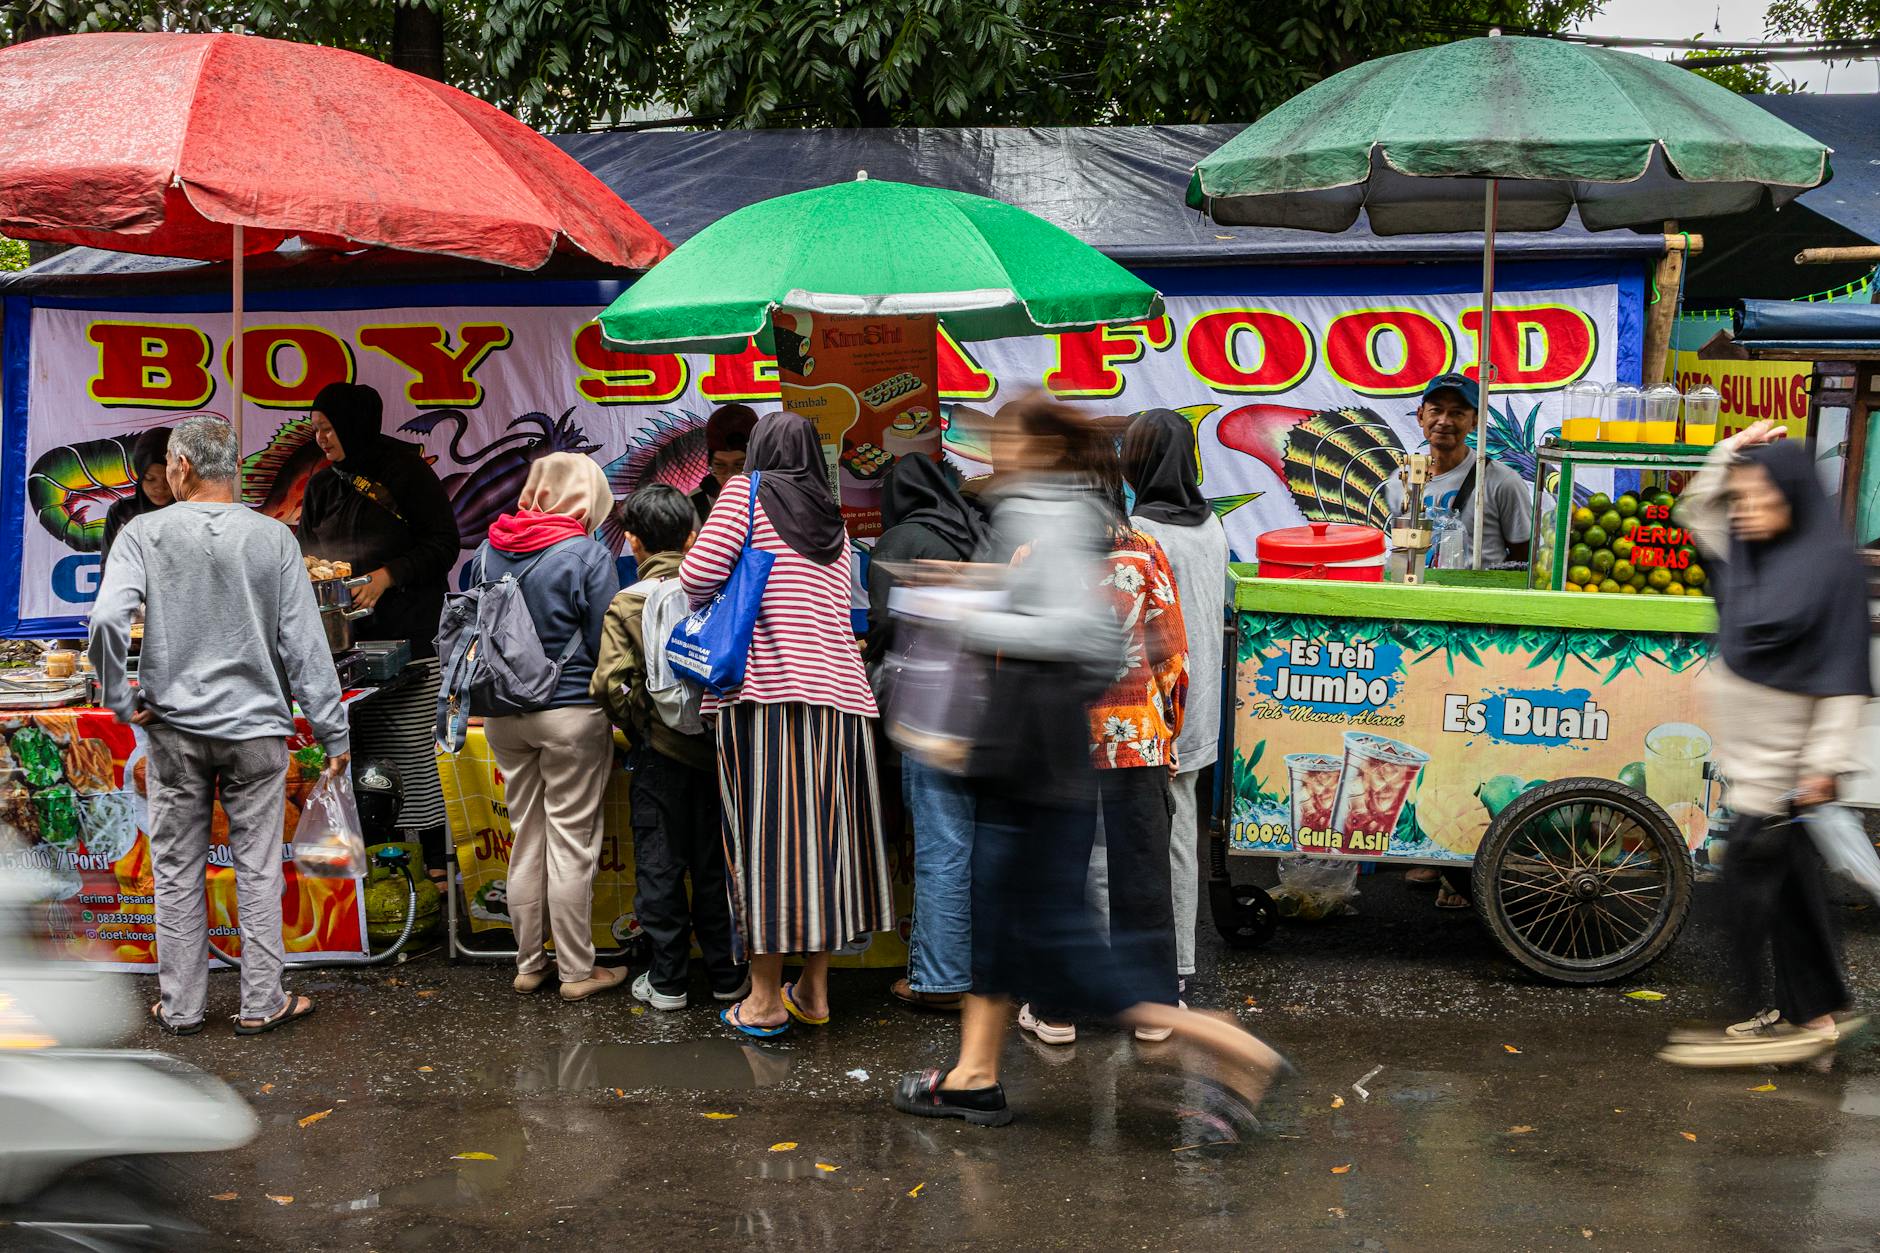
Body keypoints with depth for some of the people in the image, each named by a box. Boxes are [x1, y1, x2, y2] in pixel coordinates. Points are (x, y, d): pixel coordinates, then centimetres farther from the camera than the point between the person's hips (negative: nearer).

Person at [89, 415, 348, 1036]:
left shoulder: (145, 533, -5)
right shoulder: (273, 537, -3)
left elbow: (107, 618, -19)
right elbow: (304, 641, -3)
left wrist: (121, 698, -5)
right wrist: (332, 732, 1)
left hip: (173, 731, 0)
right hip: (257, 728, 0)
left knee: (178, 873, 9)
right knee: (259, 869, 7)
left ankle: (180, 1004, 16)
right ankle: (261, 1002, 12)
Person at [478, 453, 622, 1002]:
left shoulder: (489, 552, 3)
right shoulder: (587, 555, -13)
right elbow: (606, 645, -11)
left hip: (504, 712, 5)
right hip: (571, 712, -5)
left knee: (526, 838, 14)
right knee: (572, 841, 2)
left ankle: (528, 963, 21)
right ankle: (577, 970, 9)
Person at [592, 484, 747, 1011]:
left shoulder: (626, 605, -9)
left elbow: (610, 685, -16)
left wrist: (634, 720, 2)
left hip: (661, 750, -2)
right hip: (717, 745, 2)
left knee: (659, 864, 7)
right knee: (714, 862, 12)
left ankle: (667, 980, 11)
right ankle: (727, 972, 19)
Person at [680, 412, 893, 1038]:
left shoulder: (747, 491, 2)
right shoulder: (834, 523, 19)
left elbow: (700, 573, -9)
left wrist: (699, 599, 13)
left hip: (764, 687, -5)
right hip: (836, 690, 5)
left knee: (764, 838, -1)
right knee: (823, 837, 10)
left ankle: (765, 999, 3)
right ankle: (814, 989, 17)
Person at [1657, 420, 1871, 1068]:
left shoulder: (1833, 564, -14)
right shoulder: (1747, 550, 6)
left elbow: (1843, 674, -16)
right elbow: (1695, 511, 22)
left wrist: (1828, 763, -19)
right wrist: (1731, 452, 5)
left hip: (1782, 758, -8)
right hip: (1749, 750, 8)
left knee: (1749, 874, -6)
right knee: (1789, 878, 12)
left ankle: (1765, 1019, 2)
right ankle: (1816, 1014, 19)